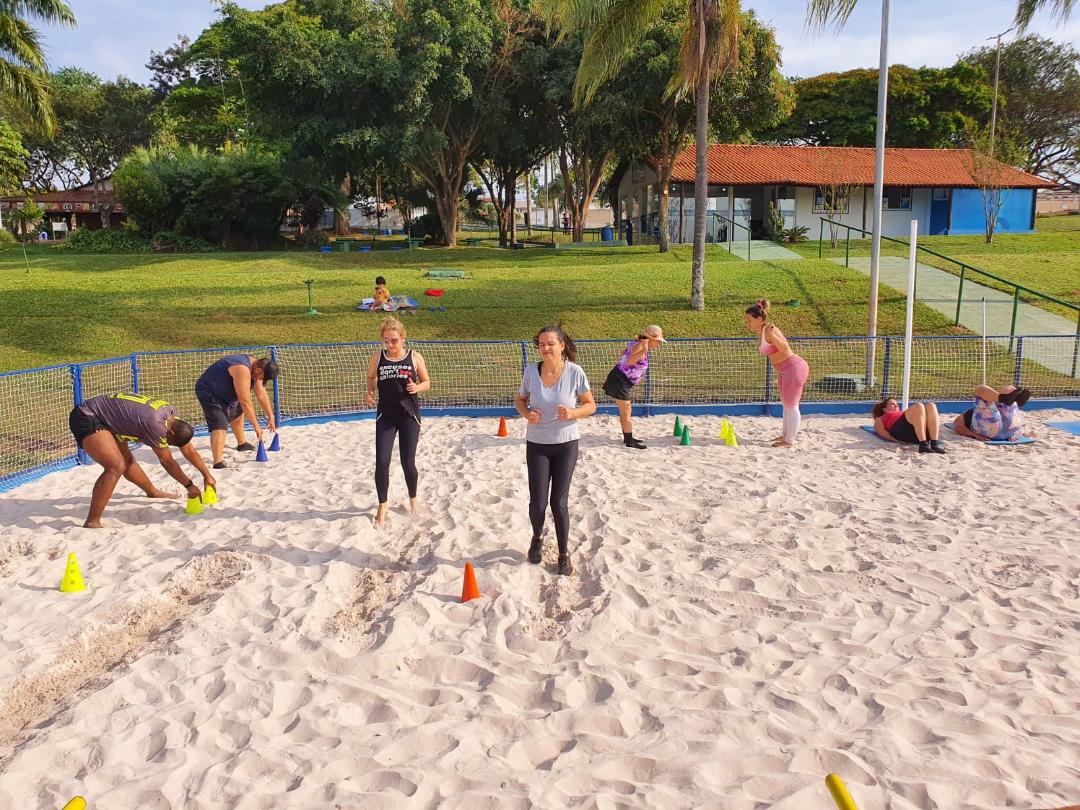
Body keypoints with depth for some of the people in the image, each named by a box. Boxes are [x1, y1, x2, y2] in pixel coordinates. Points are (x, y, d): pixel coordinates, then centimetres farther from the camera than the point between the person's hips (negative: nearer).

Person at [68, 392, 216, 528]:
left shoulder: (172, 413, -3)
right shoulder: (154, 424, -30)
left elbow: (189, 450, 10)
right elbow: (167, 461, -17)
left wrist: (207, 475, 15)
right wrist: (189, 486, -6)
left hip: (102, 418, 10)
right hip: (86, 418, -10)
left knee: (127, 461, 24)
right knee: (116, 466, -26)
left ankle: (152, 492, 51)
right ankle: (91, 523, -25)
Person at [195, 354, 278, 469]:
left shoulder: (255, 366, -6)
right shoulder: (242, 370, -35)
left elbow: (261, 394, 4)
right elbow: (245, 402, -33)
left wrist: (270, 416, 7)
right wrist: (256, 425, -27)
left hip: (224, 394, 11)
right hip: (209, 392, -11)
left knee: (237, 413, 30)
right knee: (220, 426, -25)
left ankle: (242, 444, 54)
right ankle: (218, 464, -35)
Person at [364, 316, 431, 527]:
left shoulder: (414, 357, -4)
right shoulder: (377, 357, -1)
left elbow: (427, 383, 4)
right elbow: (371, 377, 17)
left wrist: (417, 387, -18)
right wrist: (370, 392, -3)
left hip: (409, 416, -1)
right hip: (385, 416, 1)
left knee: (408, 462, 4)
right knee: (381, 462, -6)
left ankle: (413, 498, 31)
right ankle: (382, 506, 13)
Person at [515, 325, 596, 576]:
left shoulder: (574, 372, -13)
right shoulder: (531, 371, -9)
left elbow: (591, 405, -3)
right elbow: (520, 400, 8)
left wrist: (573, 413, -23)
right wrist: (526, 413, -15)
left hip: (566, 444, -1)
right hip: (537, 445, 1)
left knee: (559, 503, 1)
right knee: (538, 502, -1)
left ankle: (564, 555, 21)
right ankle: (537, 539, 33)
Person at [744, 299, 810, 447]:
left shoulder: (769, 330, -22)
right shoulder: (762, 331, 5)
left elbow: (785, 348, -30)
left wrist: (772, 335, -43)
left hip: (794, 368, -10)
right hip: (785, 370, 10)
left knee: (791, 405, -1)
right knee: (787, 404, 21)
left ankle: (789, 440, 8)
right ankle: (786, 435, 35)